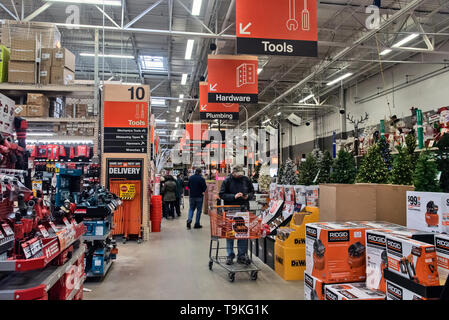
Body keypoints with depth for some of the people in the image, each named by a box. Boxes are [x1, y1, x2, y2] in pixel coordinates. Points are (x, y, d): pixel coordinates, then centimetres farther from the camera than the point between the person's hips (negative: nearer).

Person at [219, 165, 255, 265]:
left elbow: (252, 192, 14)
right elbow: (221, 194, -6)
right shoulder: (227, 181, -3)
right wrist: (234, 196, -19)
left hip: (243, 209, 2)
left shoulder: (246, 180, 4)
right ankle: (230, 256, 16)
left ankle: (242, 255, 14)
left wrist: (248, 196, -8)